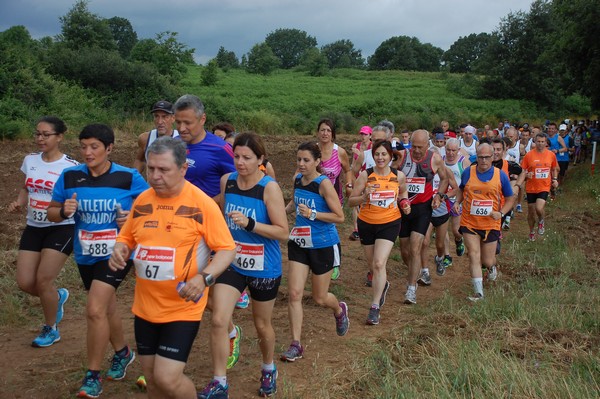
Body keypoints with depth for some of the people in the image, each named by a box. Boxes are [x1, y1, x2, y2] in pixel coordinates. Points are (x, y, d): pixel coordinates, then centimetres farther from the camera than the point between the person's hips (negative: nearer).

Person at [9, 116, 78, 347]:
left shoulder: (70, 166, -12)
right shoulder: (30, 160, 4)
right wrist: (18, 203, -1)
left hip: (61, 229, -5)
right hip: (33, 228, 6)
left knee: (43, 281, -7)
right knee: (25, 283, 0)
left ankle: (51, 330, 18)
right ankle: (58, 296, 34)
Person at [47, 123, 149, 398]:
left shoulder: (129, 177, -12)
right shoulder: (70, 176, -4)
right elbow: (51, 212, 5)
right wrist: (64, 211, -17)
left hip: (116, 252, -5)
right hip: (85, 254, 5)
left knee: (95, 310, -16)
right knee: (106, 307, 21)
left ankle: (92, 376, 1)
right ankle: (122, 352, 47)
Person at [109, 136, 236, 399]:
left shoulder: (202, 204, -13)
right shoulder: (142, 200, 3)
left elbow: (227, 249, -11)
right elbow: (126, 237, 15)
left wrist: (204, 277, -27)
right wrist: (119, 249, -8)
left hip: (183, 308, -5)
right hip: (145, 306, 5)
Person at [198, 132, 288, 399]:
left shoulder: (270, 188, -17)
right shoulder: (227, 181, -3)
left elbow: (283, 232, -20)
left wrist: (249, 224, -31)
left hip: (264, 269, -3)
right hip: (232, 263, 3)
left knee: (262, 325, 15)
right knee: (219, 320, -10)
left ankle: (269, 370, 43)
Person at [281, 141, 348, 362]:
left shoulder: (324, 183, -17)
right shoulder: (297, 179, 1)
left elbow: (340, 217, -17)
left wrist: (313, 214, -28)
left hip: (324, 245, -5)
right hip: (299, 244, 5)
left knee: (320, 298, 9)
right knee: (294, 294, -5)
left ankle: (340, 310, 45)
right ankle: (296, 345, 5)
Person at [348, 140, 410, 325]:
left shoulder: (399, 176, -3)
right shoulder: (365, 175, -9)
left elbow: (403, 193, 19)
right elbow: (351, 201, -9)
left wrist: (405, 204, -2)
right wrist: (364, 196, -28)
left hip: (390, 223, -1)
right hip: (367, 224, 1)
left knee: (379, 264, -16)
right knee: (373, 265, 16)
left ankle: (375, 308, -7)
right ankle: (383, 285, 50)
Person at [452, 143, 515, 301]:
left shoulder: (500, 175, -3)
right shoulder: (467, 173, -1)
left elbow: (510, 198, 5)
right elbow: (461, 189, 17)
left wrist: (501, 213, -12)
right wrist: (457, 201, -3)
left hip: (491, 224, 0)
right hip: (469, 223, 0)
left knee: (487, 261, 8)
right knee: (474, 256, -7)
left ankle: (492, 267, 46)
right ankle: (478, 292, 0)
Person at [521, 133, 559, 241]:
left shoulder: (551, 155, 0)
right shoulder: (529, 155, -6)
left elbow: (554, 169, 16)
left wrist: (555, 179, 1)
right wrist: (526, 175, -22)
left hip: (544, 187, 0)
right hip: (531, 188, 1)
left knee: (539, 208, -22)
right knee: (531, 211, 11)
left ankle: (541, 221, 14)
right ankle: (531, 232, 35)